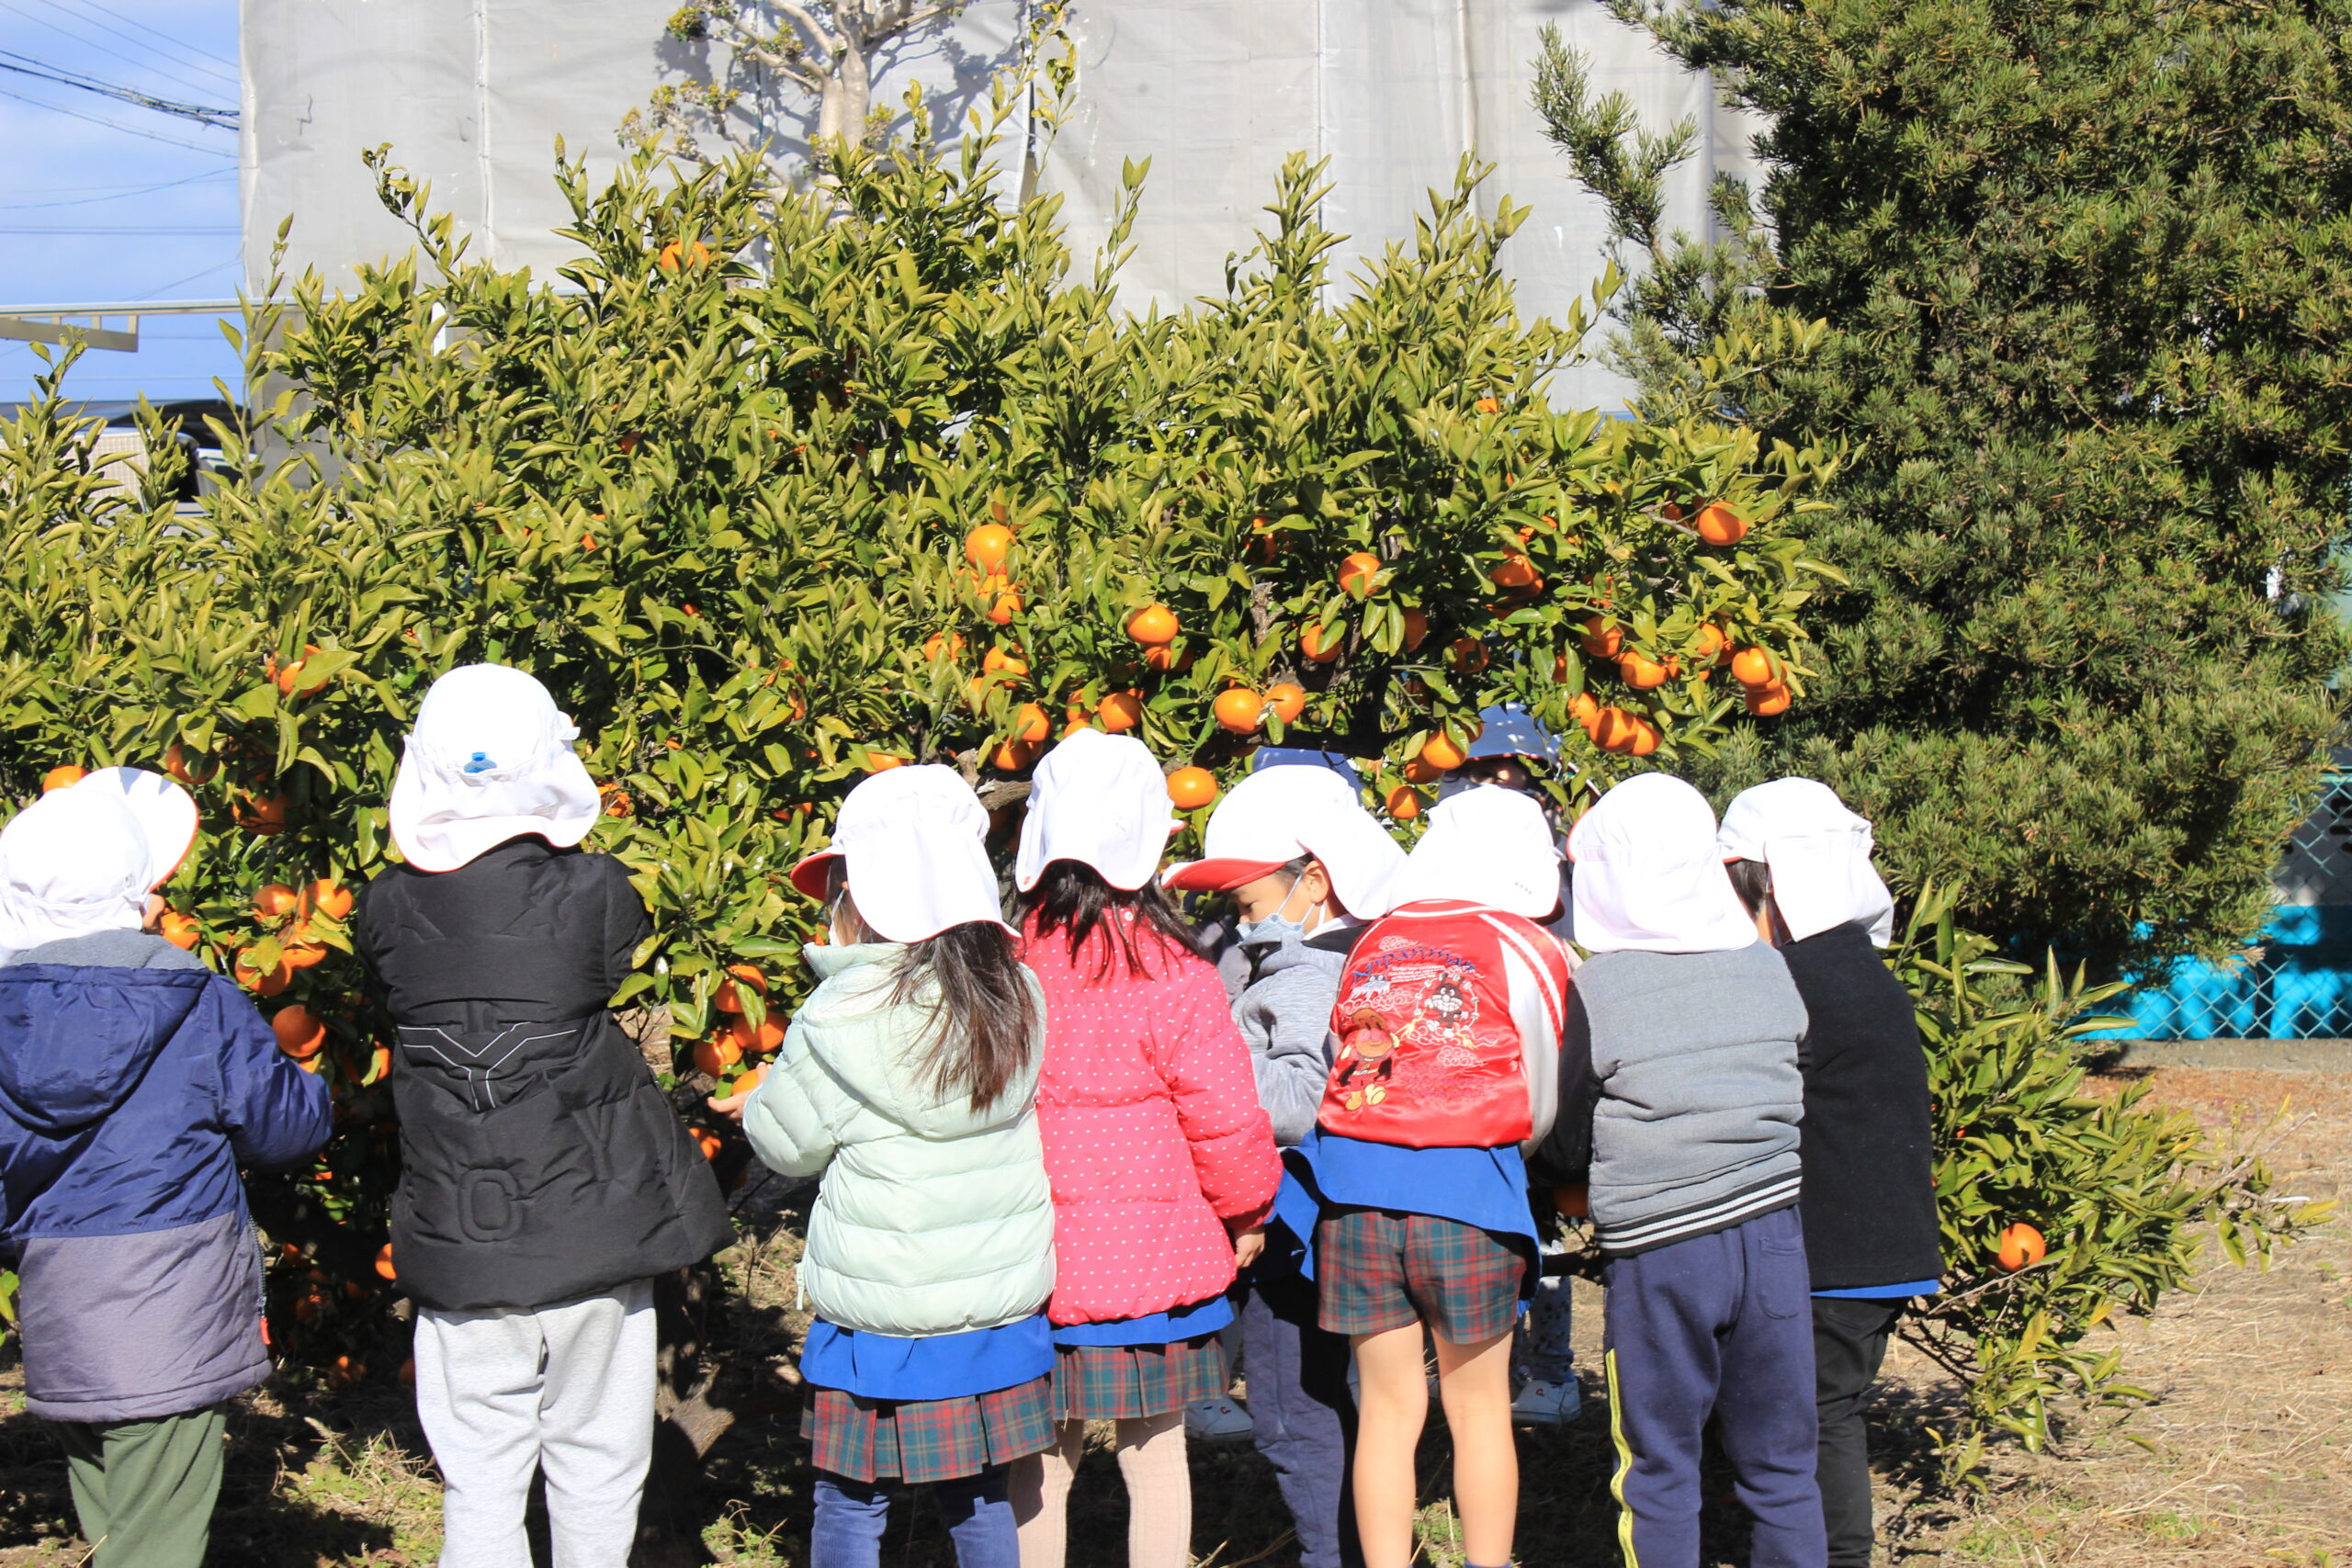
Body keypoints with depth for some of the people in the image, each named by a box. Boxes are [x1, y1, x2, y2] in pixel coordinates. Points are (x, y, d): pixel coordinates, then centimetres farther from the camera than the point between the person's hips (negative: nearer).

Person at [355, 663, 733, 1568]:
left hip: (457, 1250, 1)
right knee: (595, 1469, 14)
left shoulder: (387, 914, -6)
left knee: (479, 1485, 11)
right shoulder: (594, 897, -12)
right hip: (595, 1236, -1)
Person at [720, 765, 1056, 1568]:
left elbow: (786, 1143, -5)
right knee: (979, 1499, 16)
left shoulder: (845, 1020, -17)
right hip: (999, 1309, 5)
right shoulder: (1016, 996, -2)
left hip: (878, 1321, -5)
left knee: (851, 1503, 8)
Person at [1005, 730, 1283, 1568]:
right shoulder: (1172, 974, -13)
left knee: (1040, 1465, 12)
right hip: (1155, 1260, -2)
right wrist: (1245, 1214, 12)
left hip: (1031, 1266, 2)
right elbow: (1226, 1117, -7)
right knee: (1156, 1454, 12)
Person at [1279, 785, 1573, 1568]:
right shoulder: (1525, 948, 2)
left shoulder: (1371, 941, 11)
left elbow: (1342, 1062, 14)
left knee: (1387, 1405, 10)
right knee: (1478, 1406, 10)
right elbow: (1542, 1103, 7)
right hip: (1466, 1189, -3)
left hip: (1352, 1190, 3)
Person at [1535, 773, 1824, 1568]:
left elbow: (1566, 1149, 1)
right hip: (1772, 1233, 4)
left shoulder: (1597, 988, -9)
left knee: (1660, 1471, 8)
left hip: (1660, 1252, -3)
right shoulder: (1768, 967, 2)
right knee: (1781, 1466, 12)